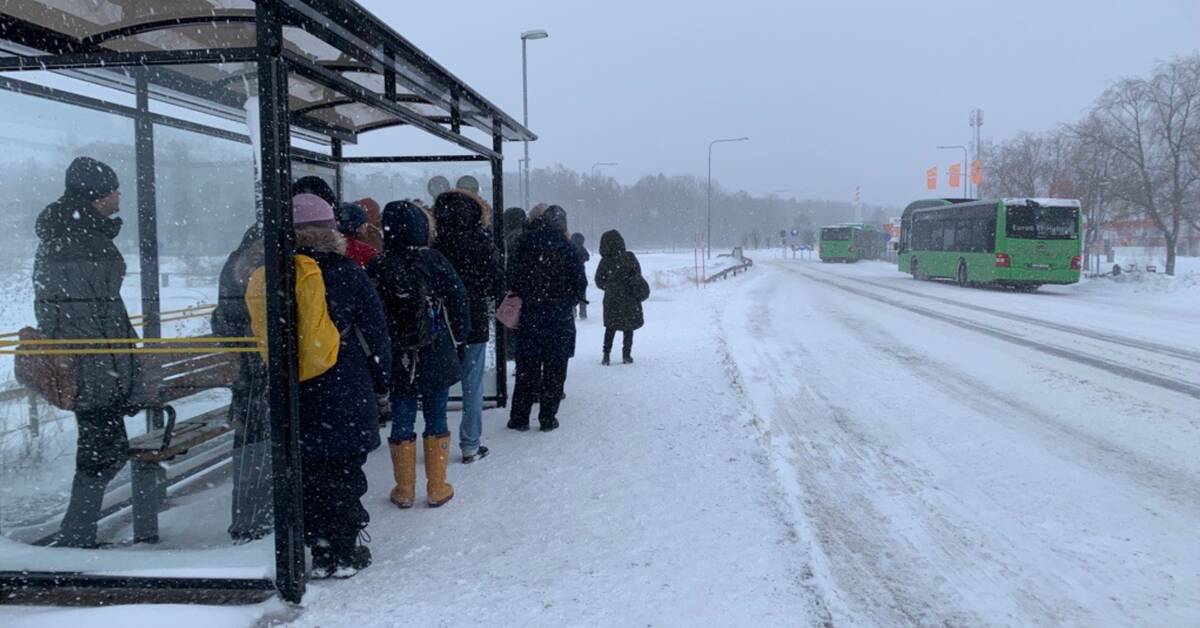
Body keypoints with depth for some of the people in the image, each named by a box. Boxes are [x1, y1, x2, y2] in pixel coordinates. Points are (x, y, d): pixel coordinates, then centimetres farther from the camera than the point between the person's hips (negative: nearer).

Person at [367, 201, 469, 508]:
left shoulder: (376, 268, -6)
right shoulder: (434, 261, -9)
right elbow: (458, 300, -4)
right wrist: (459, 337, 9)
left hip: (398, 362, 1)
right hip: (437, 358, -1)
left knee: (402, 422, 10)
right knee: (436, 420, 9)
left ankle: (404, 490, 19)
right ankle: (437, 489, 16)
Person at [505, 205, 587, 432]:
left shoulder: (525, 245, -2)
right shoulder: (566, 248, -6)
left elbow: (513, 278, -1)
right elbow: (580, 282, -4)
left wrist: (524, 298, 13)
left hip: (530, 315, 2)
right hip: (560, 318, -1)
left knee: (527, 369, 10)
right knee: (555, 370, 7)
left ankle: (519, 417, 11)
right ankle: (548, 418, 9)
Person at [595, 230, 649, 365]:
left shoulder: (605, 262, -13)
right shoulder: (630, 257, -11)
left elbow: (599, 282, -3)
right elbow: (638, 275, 1)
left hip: (611, 299, 0)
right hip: (630, 298, 0)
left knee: (610, 327, 15)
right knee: (628, 327, 14)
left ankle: (606, 355, 12)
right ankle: (626, 355, 14)